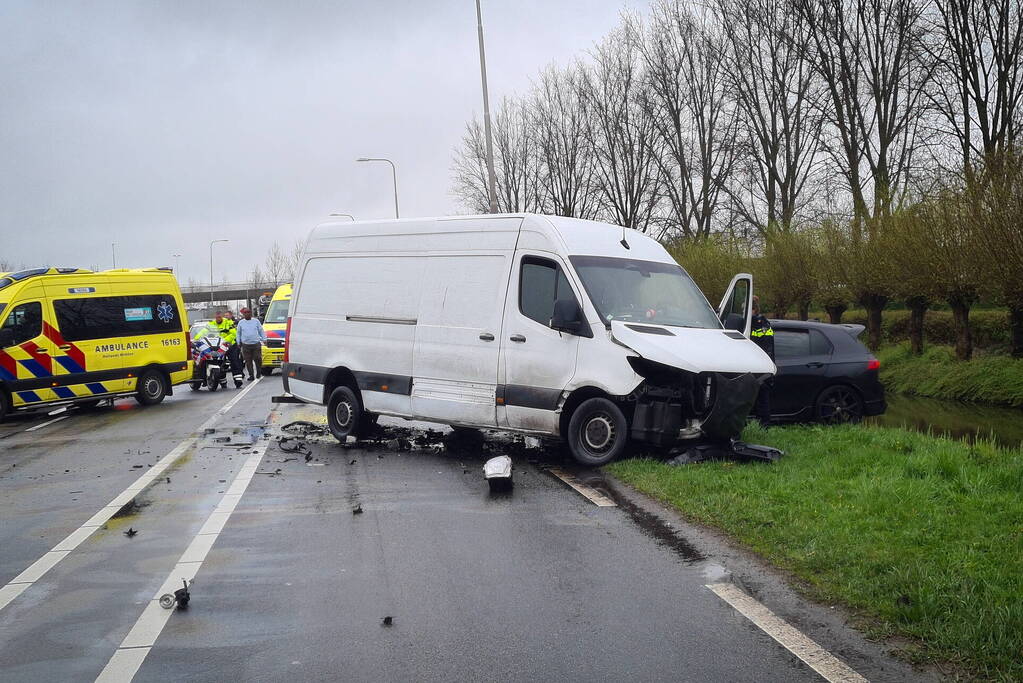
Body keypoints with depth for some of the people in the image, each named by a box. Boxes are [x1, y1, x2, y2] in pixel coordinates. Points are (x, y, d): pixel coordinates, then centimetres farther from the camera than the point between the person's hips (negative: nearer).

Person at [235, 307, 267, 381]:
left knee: (258, 359, -5)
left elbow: (261, 331, 12)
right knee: (248, 361, 0)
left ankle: (258, 373, 16)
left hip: (256, 344, -1)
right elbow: (238, 333, 17)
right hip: (246, 345, 1)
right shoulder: (241, 322, 10)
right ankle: (251, 375, 7)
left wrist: (264, 339, 7)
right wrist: (238, 342, 14)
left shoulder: (256, 321, 7)